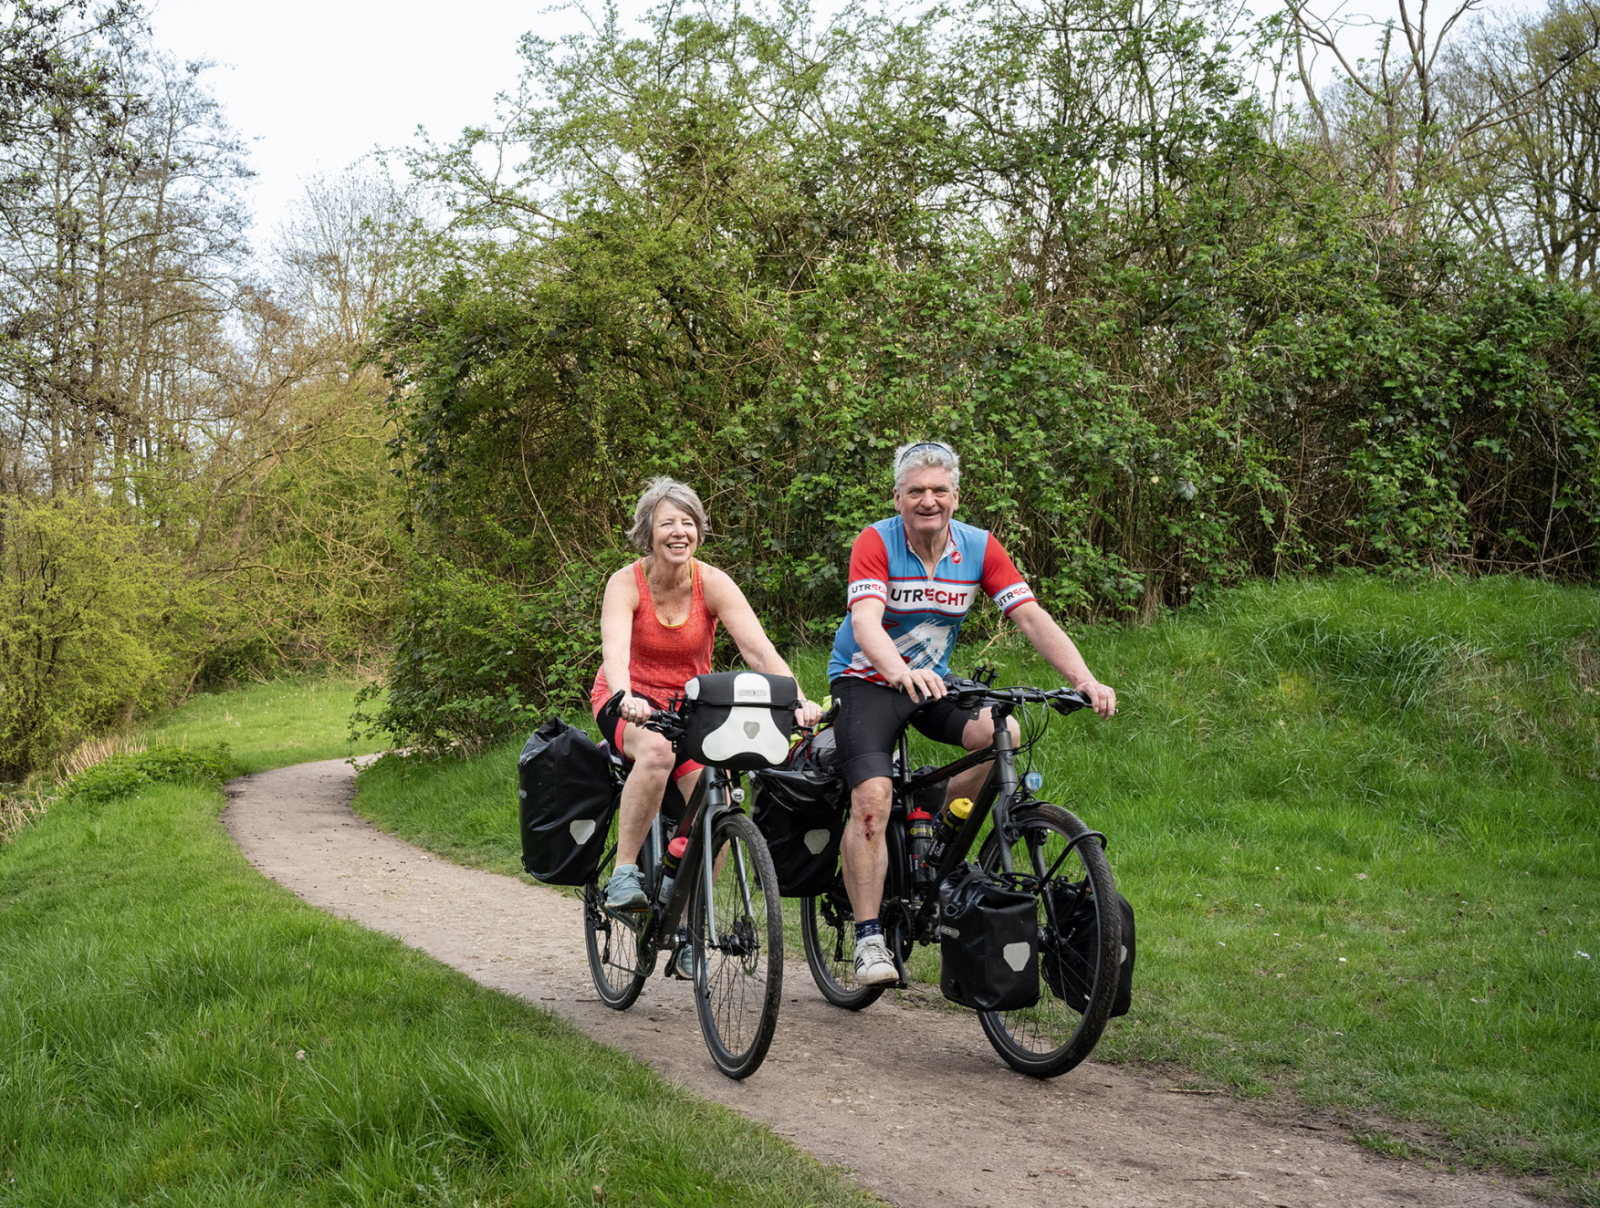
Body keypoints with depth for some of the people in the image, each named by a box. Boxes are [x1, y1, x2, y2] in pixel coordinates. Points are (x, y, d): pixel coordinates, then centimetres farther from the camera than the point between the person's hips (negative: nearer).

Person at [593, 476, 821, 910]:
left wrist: (797, 701, -40)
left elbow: (760, 650, -24)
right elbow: (615, 650, -34)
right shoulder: (626, 583, -17)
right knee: (657, 749, -37)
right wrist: (626, 699, -55)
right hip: (631, 704, -2)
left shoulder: (713, 584, -13)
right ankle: (623, 873, -27)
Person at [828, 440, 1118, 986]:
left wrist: (1084, 680, -29)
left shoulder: (979, 548, -8)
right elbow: (865, 622, -34)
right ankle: (868, 939, -14)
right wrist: (902, 672, -55)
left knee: (1004, 735, -24)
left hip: (932, 681, 4)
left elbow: (1031, 617, -14)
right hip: (867, 680, -4)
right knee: (873, 799, -23)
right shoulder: (877, 543, -19)